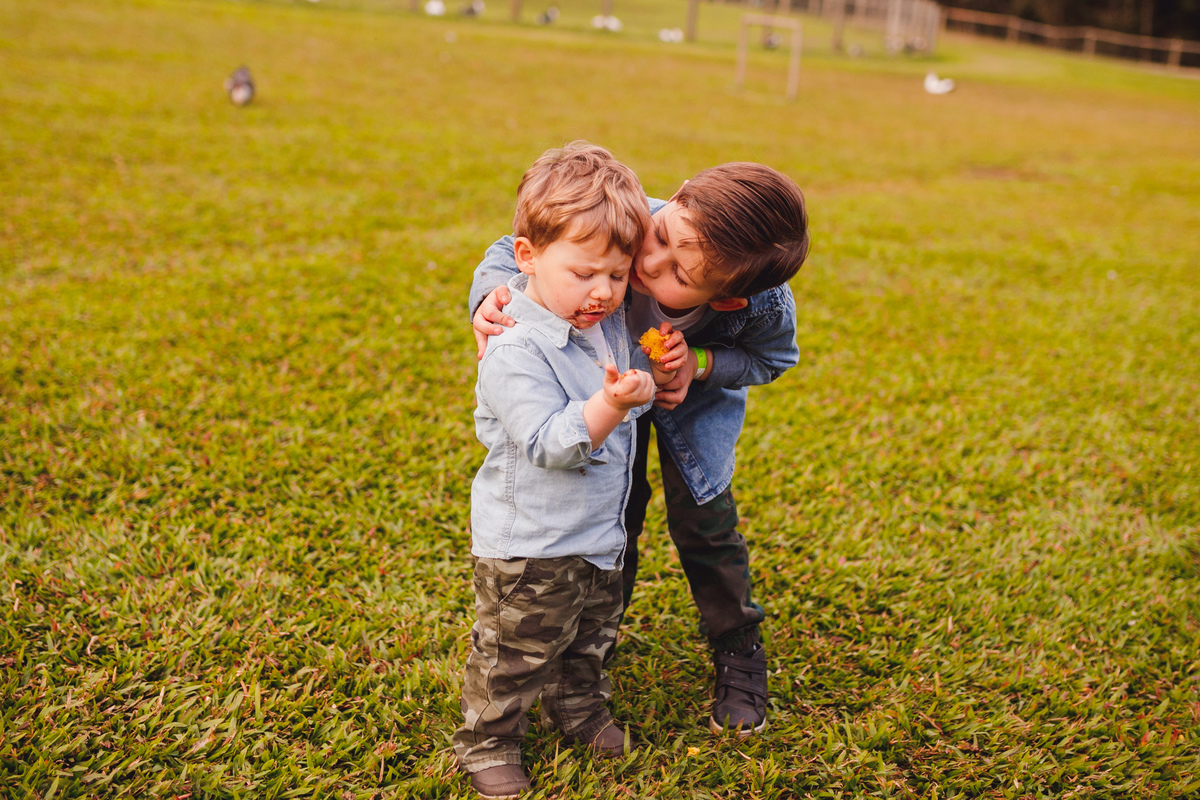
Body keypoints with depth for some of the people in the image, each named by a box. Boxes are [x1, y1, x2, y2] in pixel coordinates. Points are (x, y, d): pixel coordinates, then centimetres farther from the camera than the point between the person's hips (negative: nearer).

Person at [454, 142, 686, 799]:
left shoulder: (610, 322, -1)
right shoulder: (517, 351, -27)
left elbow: (637, 398, 14)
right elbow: (550, 444, -31)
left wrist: (661, 374, -7)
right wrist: (610, 404, -45)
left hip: (600, 530, 8)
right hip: (528, 543, -8)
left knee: (591, 636, 26)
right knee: (514, 651, 9)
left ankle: (579, 709, 50)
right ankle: (487, 741, 30)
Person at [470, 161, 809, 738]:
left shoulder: (766, 306, -40)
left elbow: (772, 358, -14)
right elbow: (514, 253, -26)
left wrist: (701, 364, -33)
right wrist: (491, 296, -49)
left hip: (701, 388, -1)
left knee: (702, 517, -2)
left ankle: (738, 654, 25)